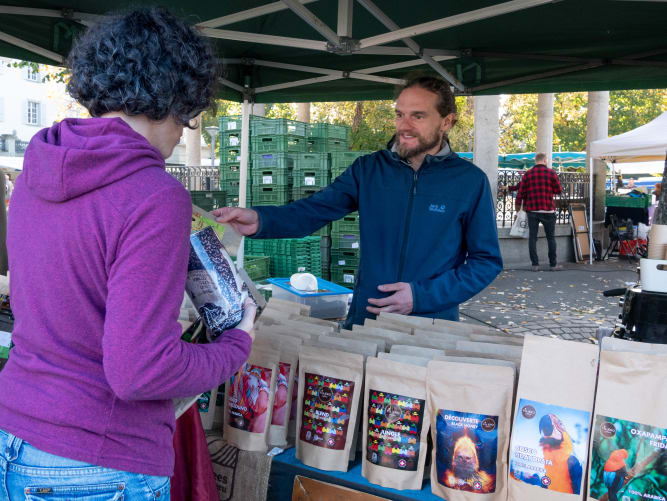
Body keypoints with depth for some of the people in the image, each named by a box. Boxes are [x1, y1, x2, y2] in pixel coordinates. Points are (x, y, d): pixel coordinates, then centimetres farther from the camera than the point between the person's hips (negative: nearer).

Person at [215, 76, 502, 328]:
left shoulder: (470, 181, -5)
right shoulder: (369, 170, 2)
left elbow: (486, 261, -3)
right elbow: (312, 211, -7)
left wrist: (422, 296, -14)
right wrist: (259, 220, -28)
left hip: (433, 330, -2)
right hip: (365, 320, 2)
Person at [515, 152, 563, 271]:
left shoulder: (528, 174, 3)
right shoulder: (551, 173, -3)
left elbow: (521, 191, 2)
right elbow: (558, 190, 3)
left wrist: (518, 204, 13)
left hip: (532, 210, 2)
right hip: (548, 210, -1)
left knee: (532, 237, 5)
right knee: (551, 237, 8)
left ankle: (535, 264, 3)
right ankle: (553, 264, 11)